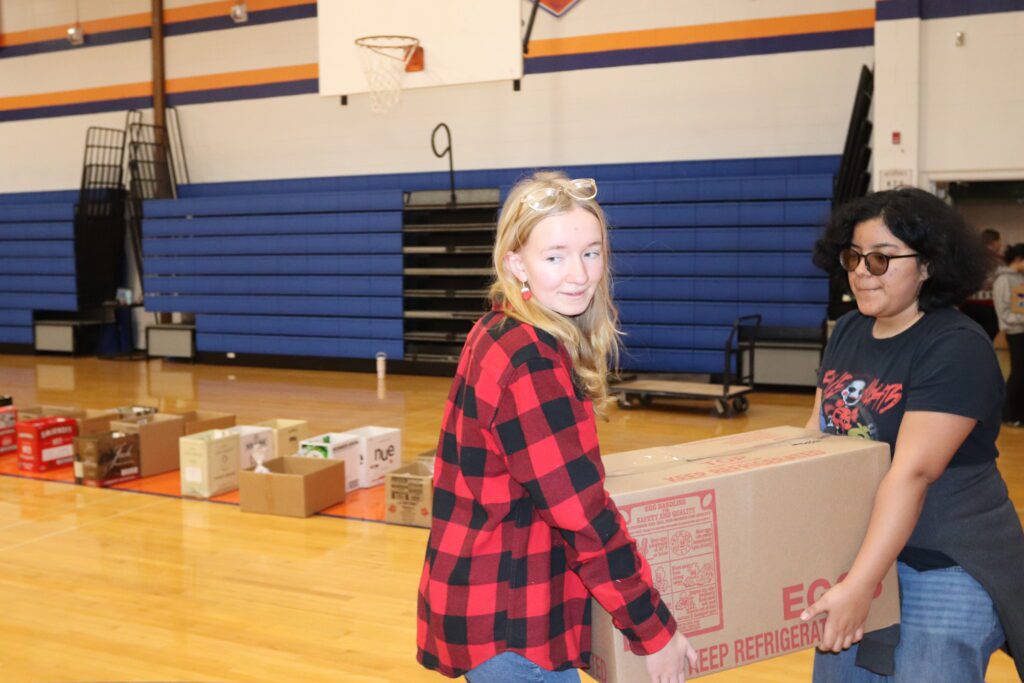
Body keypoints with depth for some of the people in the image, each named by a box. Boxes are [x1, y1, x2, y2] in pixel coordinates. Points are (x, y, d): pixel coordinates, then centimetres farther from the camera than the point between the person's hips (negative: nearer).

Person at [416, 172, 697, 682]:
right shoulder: (531, 363, -23)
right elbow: (584, 517, -23)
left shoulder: (498, 334, 5)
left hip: (483, 602, 9)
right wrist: (654, 630, -15)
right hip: (506, 622, -9)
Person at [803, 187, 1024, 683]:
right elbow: (817, 433, 13)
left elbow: (912, 474, -26)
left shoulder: (957, 348, -18)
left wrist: (858, 586, -31)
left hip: (946, 573, -7)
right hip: (853, 553, 7)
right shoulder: (847, 332, 5)